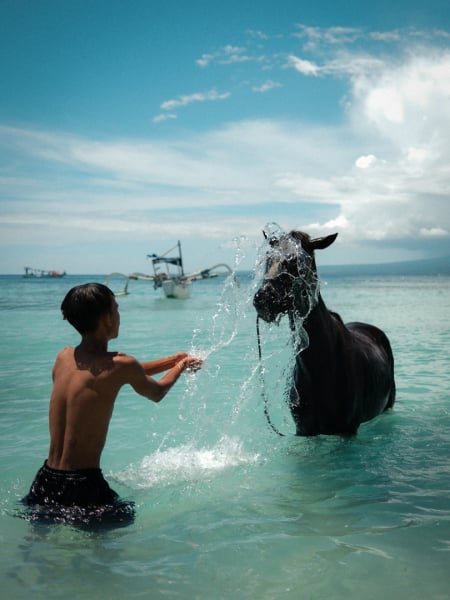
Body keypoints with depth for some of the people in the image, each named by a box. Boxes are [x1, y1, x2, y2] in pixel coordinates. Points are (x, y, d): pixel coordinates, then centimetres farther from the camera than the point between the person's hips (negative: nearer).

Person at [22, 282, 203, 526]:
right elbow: (156, 393, 7)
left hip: (46, 480, 7)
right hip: (82, 485, -7)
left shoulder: (64, 357, 5)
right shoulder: (120, 365, -14)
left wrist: (172, 360, 29)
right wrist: (181, 366, 27)